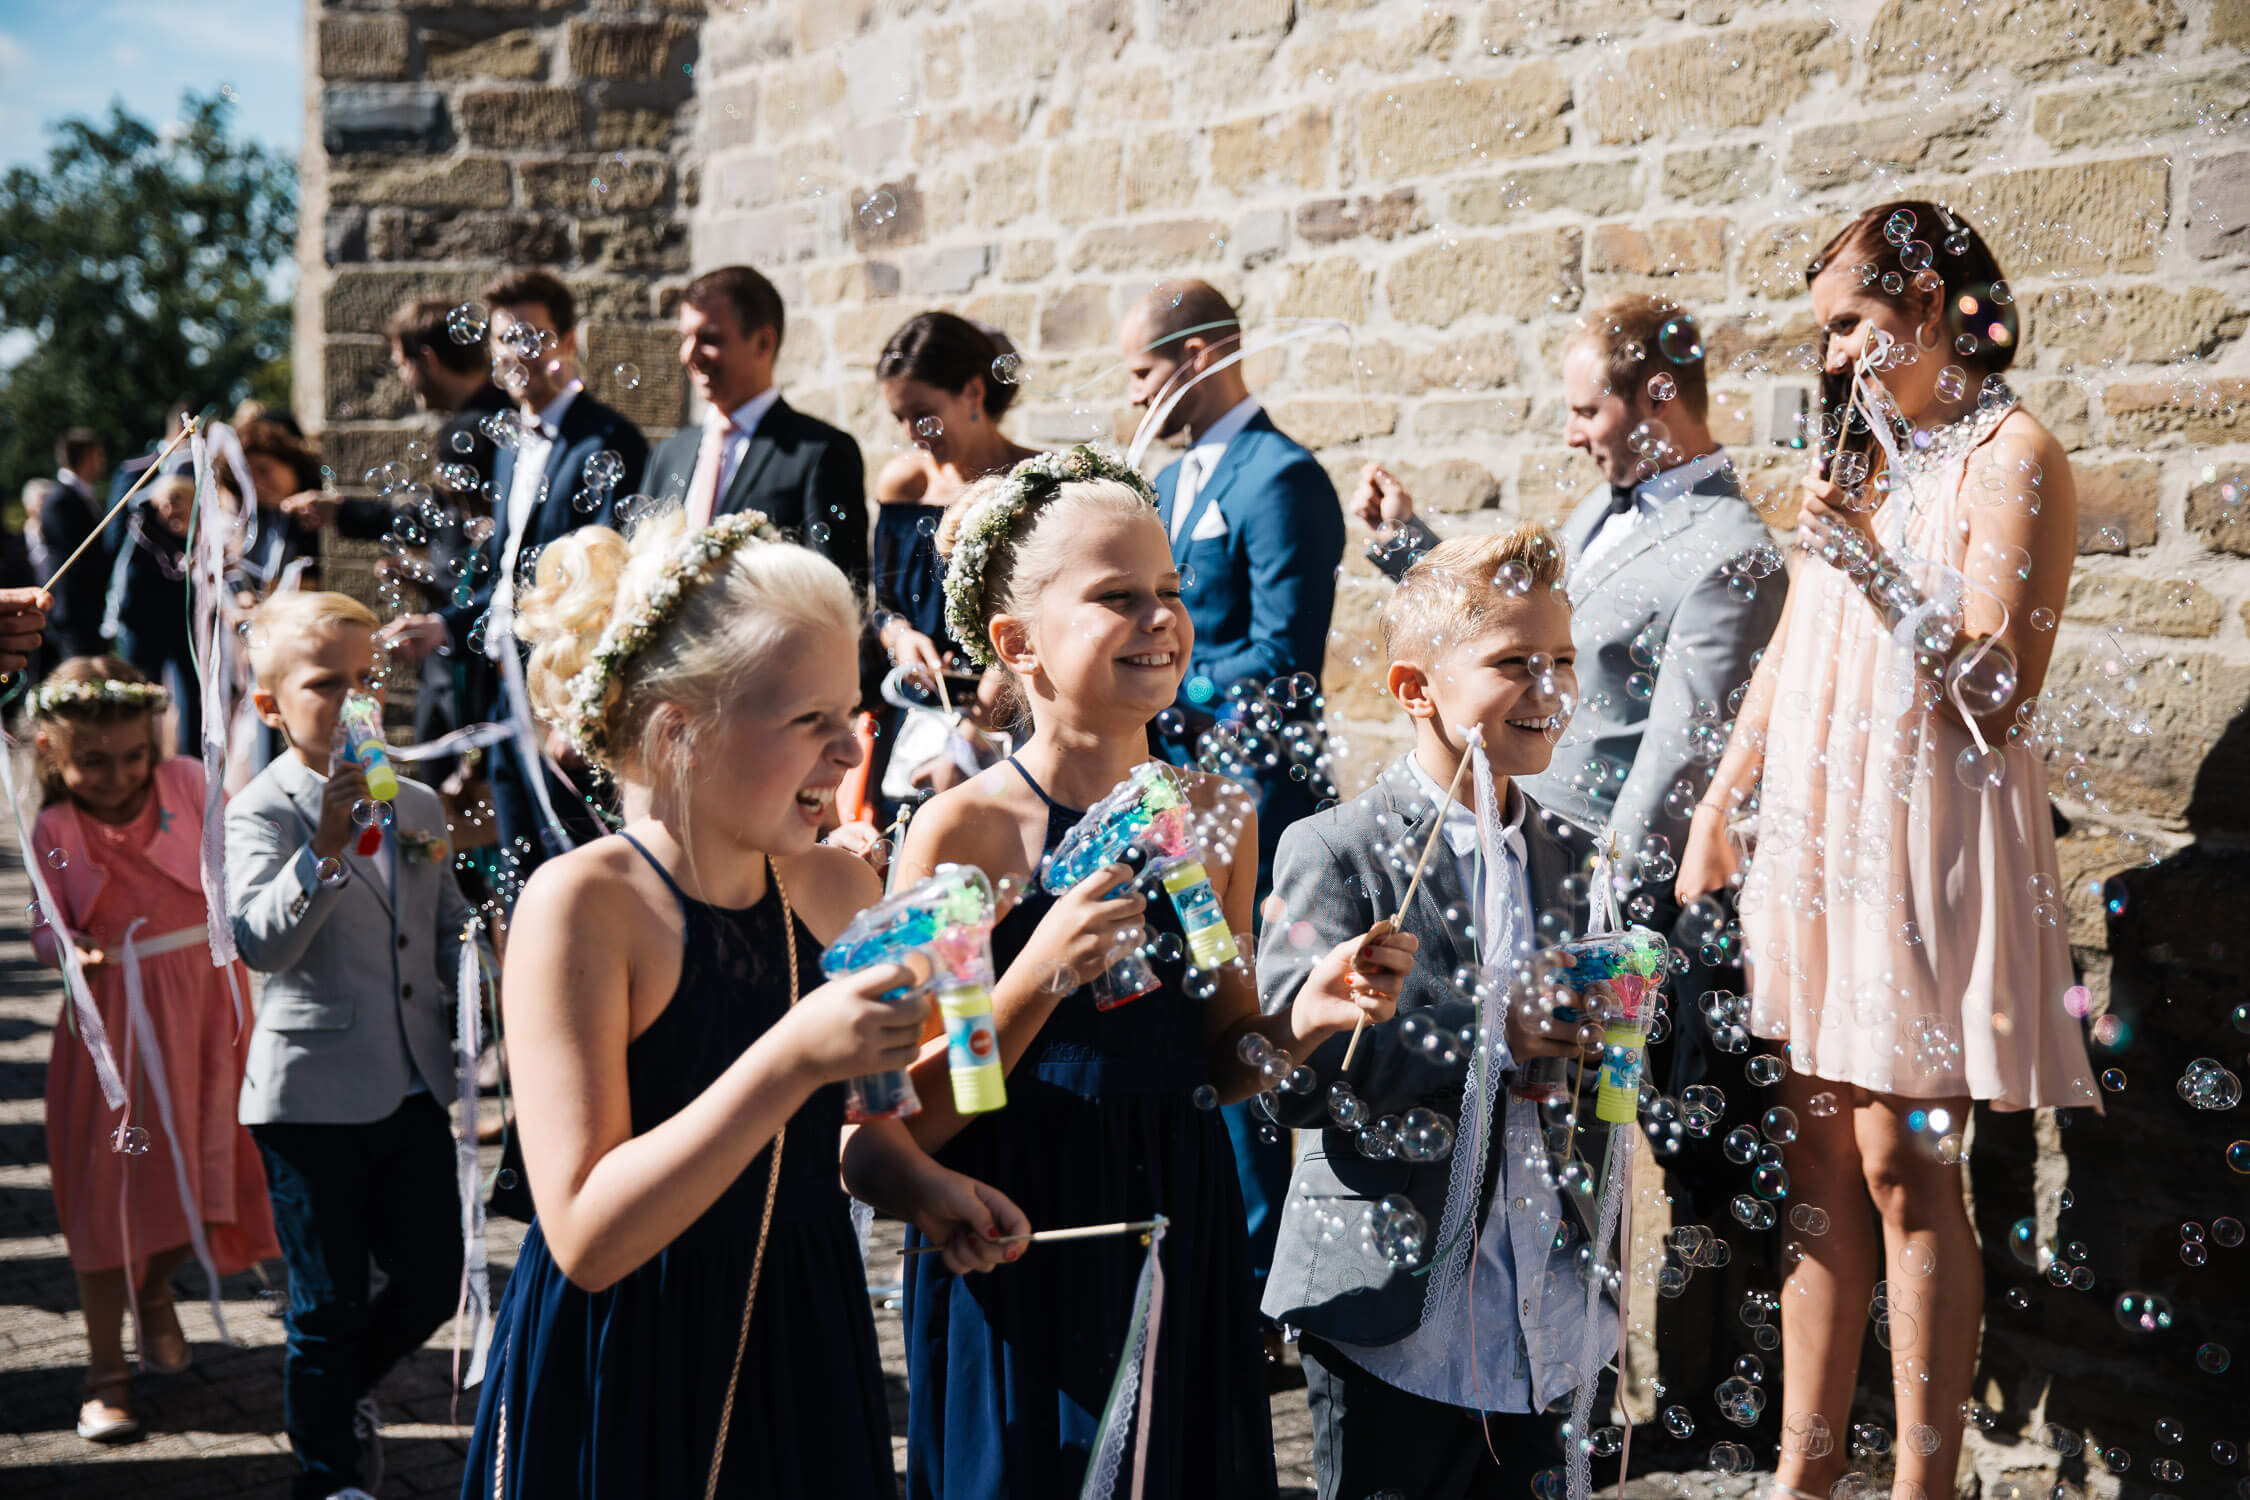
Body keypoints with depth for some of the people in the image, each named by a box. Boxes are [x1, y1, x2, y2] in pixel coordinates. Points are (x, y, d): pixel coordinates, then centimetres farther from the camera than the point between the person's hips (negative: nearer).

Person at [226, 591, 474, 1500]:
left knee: (433, 1283, 10)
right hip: (316, 1092, -5)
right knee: (329, 1306, 6)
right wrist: (325, 850, -35)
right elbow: (260, 942, -24)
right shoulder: (263, 811, -10)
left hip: (416, 1087, 5)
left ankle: (345, 1393, 39)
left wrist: (474, 960, -1)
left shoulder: (417, 805, 9)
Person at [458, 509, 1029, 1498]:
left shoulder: (840, 890, 0)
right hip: (624, 1381, -5)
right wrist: (792, 1058, -30)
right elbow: (587, 1237, -23)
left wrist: (913, 1182, -5)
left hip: (805, 1353, 5)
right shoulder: (582, 904, -17)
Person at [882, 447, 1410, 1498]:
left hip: (1182, 1248, 5)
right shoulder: (964, 832, -13)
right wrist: (1040, 976, -25)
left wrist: (1300, 1022, -6)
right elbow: (909, 1124, -14)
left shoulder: (1218, 818, 2)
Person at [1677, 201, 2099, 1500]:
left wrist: (1873, 562, -20)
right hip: (1815, 839, 7)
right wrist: (1720, 805, 17)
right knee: (1818, 1170, 8)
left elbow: (1999, 691, -15)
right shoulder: (1864, 458, 17)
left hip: (1923, 846, -7)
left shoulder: (2013, 456, -6)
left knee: (1905, 1171, -5)